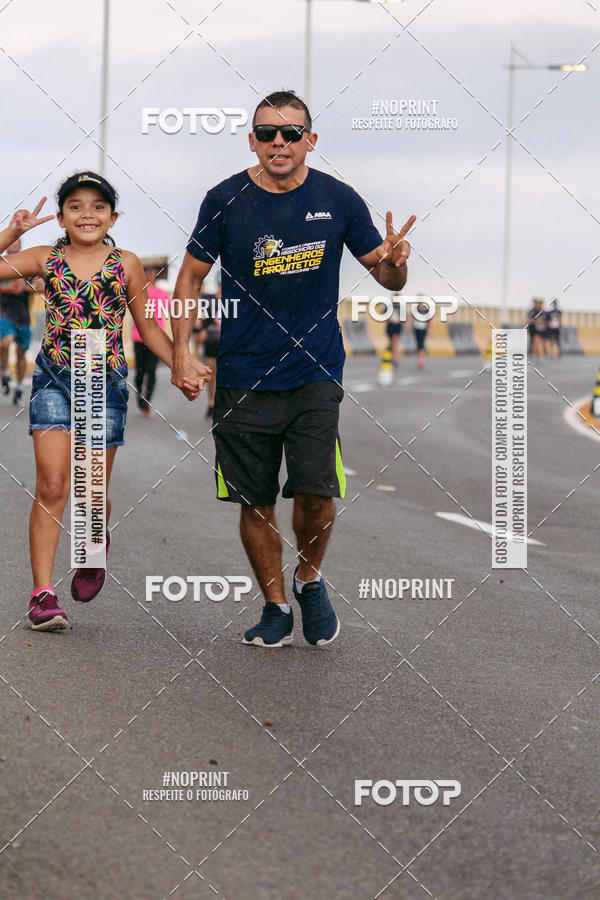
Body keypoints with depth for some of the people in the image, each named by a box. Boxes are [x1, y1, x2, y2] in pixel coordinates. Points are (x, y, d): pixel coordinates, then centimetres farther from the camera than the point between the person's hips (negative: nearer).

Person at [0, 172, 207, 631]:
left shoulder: (126, 264, 4)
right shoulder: (46, 260, 4)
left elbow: (147, 326, 11)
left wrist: (182, 364, 2)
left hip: (106, 384, 0)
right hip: (54, 378, 0)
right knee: (52, 486, -10)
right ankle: (43, 593, -8)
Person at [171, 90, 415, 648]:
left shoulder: (338, 200, -1)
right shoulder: (226, 200, -2)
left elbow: (388, 278, 7)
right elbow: (192, 276, 8)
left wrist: (395, 262, -17)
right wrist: (180, 351, -1)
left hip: (315, 374, -1)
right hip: (243, 379, 1)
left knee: (315, 494, -13)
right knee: (256, 502, 5)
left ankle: (310, 579, 17)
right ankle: (275, 605, 25)